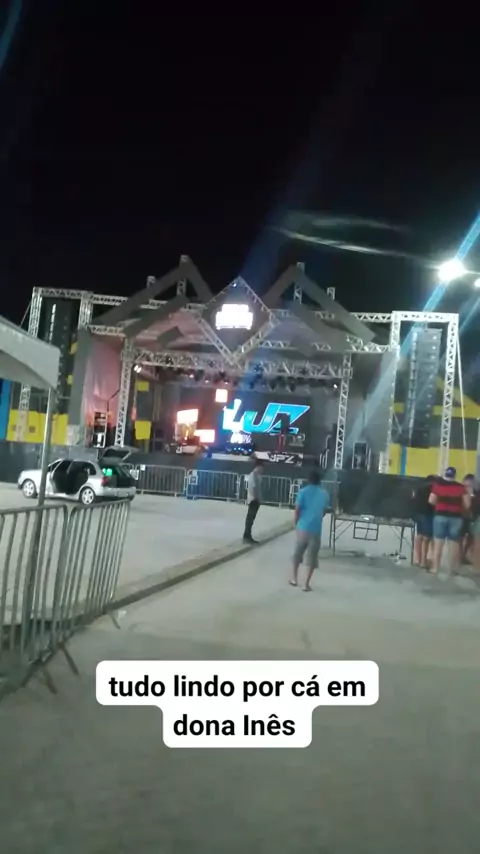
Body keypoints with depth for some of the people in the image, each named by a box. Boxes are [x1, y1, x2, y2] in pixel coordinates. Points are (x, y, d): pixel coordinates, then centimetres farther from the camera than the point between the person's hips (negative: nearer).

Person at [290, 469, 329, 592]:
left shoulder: (303, 491, -7)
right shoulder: (325, 494, 2)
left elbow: (297, 510, -8)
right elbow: (324, 511, 11)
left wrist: (296, 523, 9)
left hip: (303, 527, 0)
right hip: (316, 529, 1)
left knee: (298, 553, 17)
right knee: (312, 556, 7)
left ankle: (294, 578, 26)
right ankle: (307, 583, 6)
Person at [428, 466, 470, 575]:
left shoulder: (438, 484, -1)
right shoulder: (460, 487, 1)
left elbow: (431, 501, -4)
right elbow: (467, 504, -1)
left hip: (441, 515, -1)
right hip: (456, 517, 1)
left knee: (438, 543, 3)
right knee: (454, 543, 10)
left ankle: (435, 568, 4)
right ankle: (453, 568, 19)